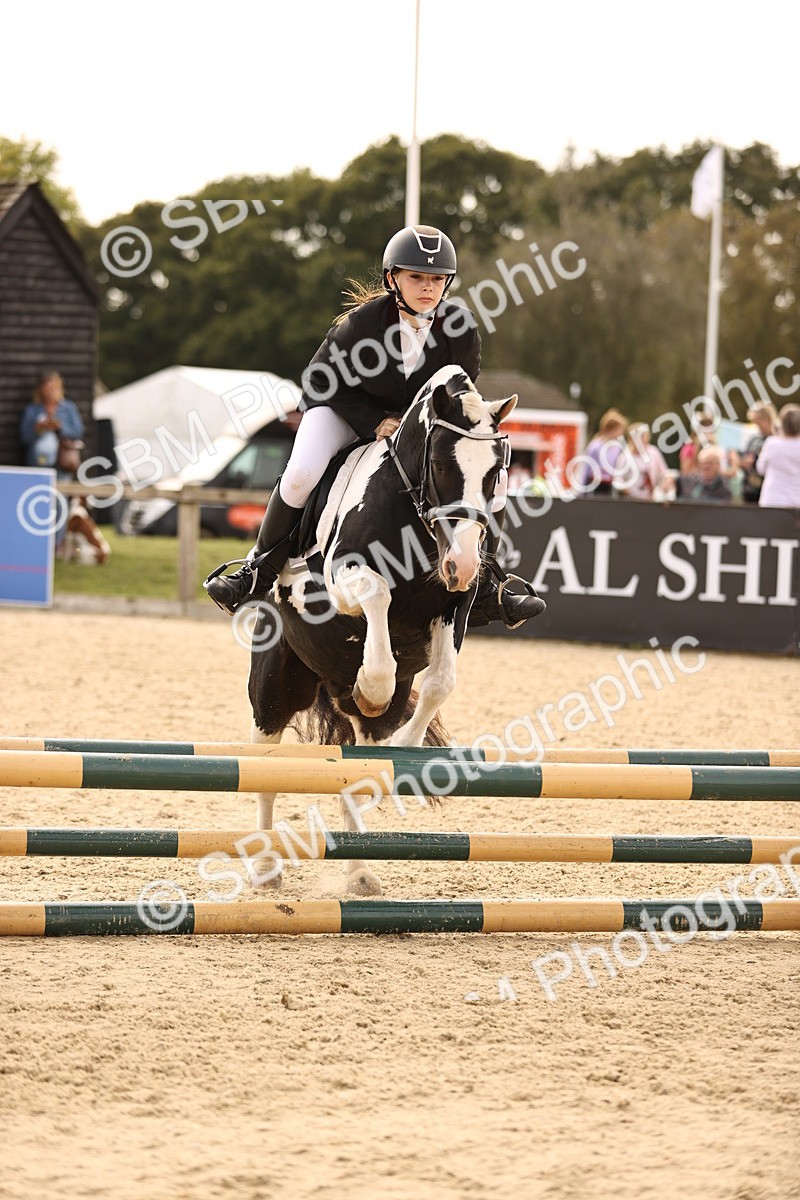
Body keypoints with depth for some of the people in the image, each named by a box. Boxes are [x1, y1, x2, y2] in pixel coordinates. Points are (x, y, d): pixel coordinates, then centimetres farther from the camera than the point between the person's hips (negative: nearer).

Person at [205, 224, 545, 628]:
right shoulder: (360, 322, -30)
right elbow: (319, 382, -16)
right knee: (300, 475, -29)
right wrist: (374, 421, -24)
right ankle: (259, 572, -7)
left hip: (422, 418, 3)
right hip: (348, 409, -3)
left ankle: (483, 591, 5)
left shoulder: (461, 327, -22)